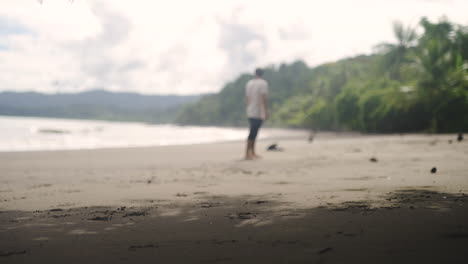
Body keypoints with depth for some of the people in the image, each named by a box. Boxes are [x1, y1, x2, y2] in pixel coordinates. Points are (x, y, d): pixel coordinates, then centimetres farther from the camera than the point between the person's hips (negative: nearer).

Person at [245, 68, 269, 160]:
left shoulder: (249, 83, 12)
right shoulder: (263, 83, -7)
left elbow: (247, 98, 15)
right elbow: (264, 98, -14)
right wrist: (266, 111, -11)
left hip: (250, 113, 7)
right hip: (259, 113, -7)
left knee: (253, 132, 14)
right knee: (253, 133, -9)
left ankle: (253, 153, 17)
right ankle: (247, 154, -12)